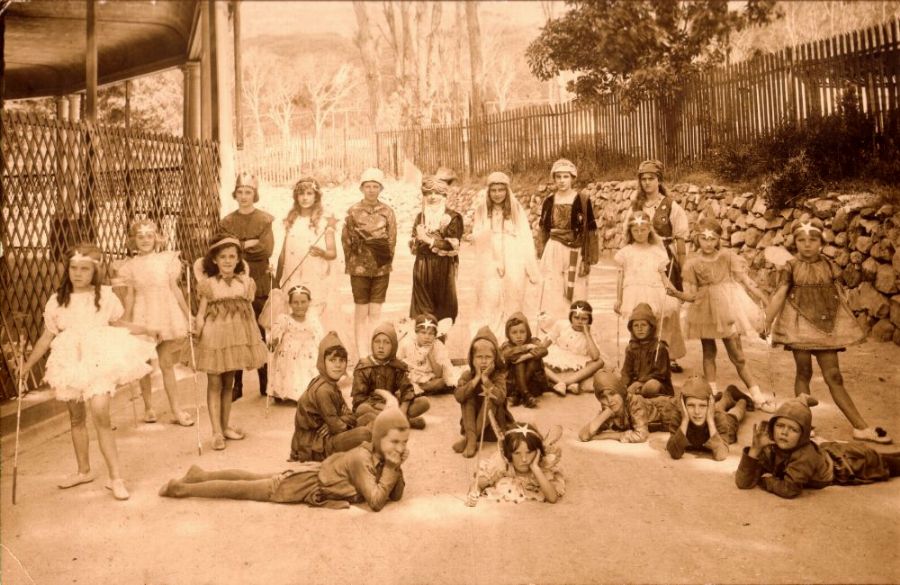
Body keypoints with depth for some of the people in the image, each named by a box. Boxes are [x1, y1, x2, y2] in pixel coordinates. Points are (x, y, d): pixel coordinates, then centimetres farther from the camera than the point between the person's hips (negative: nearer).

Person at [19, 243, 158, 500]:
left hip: (100, 359, -3)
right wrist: (27, 365, 10)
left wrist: (147, 330, 2)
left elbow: (119, 325, 11)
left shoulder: (105, 296, 0)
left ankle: (116, 477, -10)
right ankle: (84, 470, 32)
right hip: (71, 361, 3)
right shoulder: (57, 301, 4)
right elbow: (47, 337, 10)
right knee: (76, 418, 14)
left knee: (100, 414, -16)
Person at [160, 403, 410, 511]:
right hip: (304, 486, -7)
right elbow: (376, 502, -40)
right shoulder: (362, 459, -32)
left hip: (314, 473, 7)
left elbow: (396, 495, -5)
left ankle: (201, 474, 39)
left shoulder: (380, 454, -7)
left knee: (252, 479, 23)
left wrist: (396, 465, -20)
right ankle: (182, 488, 22)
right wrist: (391, 468, -34)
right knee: (242, 489, 7)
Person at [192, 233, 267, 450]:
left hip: (237, 335, 3)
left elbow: (250, 312, 9)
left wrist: (256, 338, 8)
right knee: (214, 384, 2)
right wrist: (197, 332, -21)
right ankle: (217, 432, 6)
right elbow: (201, 314, -5)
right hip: (214, 336, -3)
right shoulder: (208, 285, -4)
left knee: (228, 383, 14)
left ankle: (225, 426, 26)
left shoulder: (246, 283, 4)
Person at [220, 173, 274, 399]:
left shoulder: (265, 220, 3)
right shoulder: (226, 222, 8)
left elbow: (267, 250, -9)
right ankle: (237, 384, 10)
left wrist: (239, 247, -9)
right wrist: (249, 245, -10)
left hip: (259, 283, -1)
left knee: (260, 332, 3)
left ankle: (265, 382, 14)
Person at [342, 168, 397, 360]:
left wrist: (385, 260, -1)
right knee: (361, 312, 2)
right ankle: (362, 355, 7)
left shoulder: (387, 212, 3)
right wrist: (352, 263, -2)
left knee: (375, 312, 5)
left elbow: (392, 241, 5)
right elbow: (346, 240, 2)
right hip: (359, 268, -1)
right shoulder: (353, 211, 0)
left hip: (381, 268, 1)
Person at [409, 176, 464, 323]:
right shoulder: (420, 216, 14)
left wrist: (429, 240, -11)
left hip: (443, 268, -3)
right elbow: (413, 244, 10)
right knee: (422, 308, 2)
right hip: (422, 267, 4)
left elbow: (452, 246, -10)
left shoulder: (453, 217, 0)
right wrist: (418, 239, -10)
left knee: (444, 309, 0)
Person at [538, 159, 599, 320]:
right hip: (553, 252, 2)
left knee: (575, 297, 1)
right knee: (552, 299, -2)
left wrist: (587, 259, -7)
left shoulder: (583, 201, -2)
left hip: (575, 252, -2)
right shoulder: (549, 202, 8)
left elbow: (589, 231, -2)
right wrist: (542, 257, 9)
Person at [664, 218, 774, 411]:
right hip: (705, 311, 1)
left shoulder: (728, 256, -3)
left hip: (726, 308, -1)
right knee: (708, 353, 10)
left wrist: (764, 298, -13)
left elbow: (745, 279, -5)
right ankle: (712, 393, 19)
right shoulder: (692, 264, -2)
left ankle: (757, 395, 9)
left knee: (737, 354, 1)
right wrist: (675, 292, -23)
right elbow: (692, 295, -4)